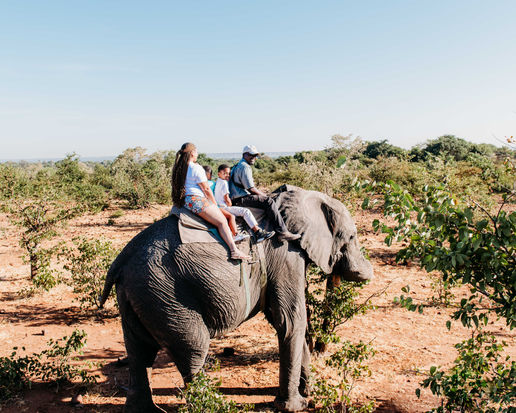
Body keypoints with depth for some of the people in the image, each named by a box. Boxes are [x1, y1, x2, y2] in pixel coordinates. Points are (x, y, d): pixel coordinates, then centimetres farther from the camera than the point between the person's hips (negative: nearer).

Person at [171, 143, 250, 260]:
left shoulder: (178, 168, 14)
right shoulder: (196, 168, -12)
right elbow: (206, 189, -9)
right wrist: (215, 204, 5)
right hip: (196, 200, -10)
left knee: (222, 217, 17)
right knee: (221, 222, -9)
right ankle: (234, 251, -18)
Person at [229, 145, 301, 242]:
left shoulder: (238, 166, 23)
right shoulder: (244, 167, -11)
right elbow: (251, 188, -17)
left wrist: (261, 193, 16)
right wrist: (263, 194, -2)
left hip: (238, 198, 11)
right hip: (241, 199, -11)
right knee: (269, 201, -19)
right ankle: (282, 232, -21)